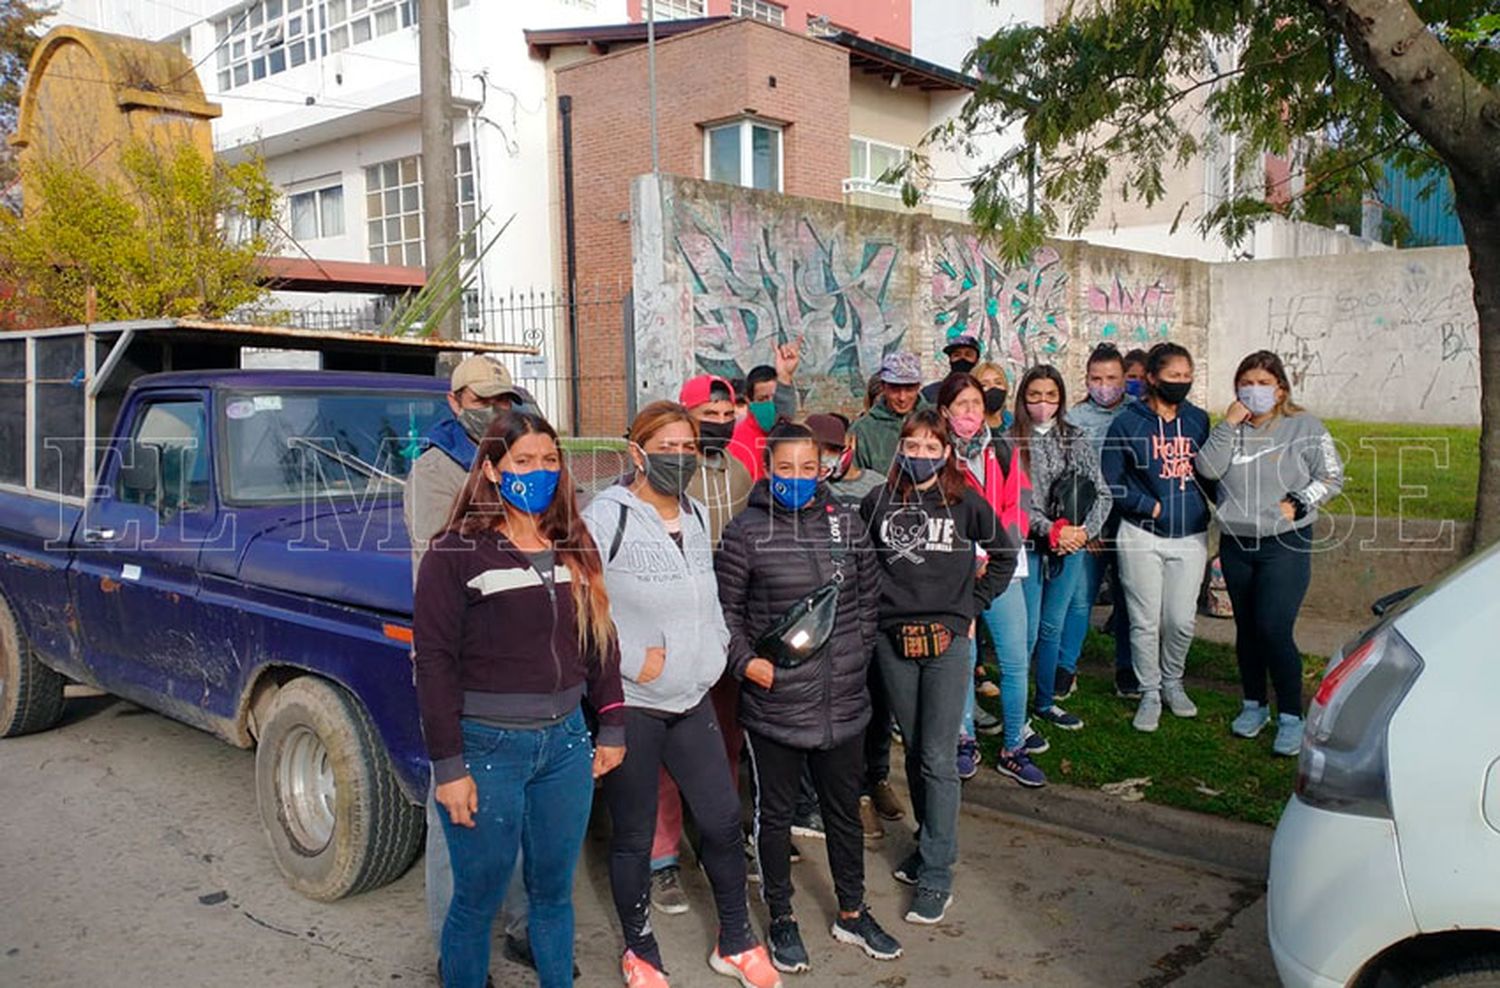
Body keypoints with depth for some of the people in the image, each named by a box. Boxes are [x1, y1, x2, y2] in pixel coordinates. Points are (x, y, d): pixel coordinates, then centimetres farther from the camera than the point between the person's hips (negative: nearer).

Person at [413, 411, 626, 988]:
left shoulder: (575, 547, 7)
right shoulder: (457, 553, -9)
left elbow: (599, 640, 13)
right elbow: (434, 660, -11)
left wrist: (612, 726, 11)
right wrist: (448, 766, -13)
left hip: (565, 741, 5)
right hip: (488, 747, -5)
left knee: (554, 891, 17)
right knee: (479, 898, 8)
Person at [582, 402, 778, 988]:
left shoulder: (696, 515, 11)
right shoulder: (606, 517, -11)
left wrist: (715, 649, 6)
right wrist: (632, 660, -17)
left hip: (692, 698, 6)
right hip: (629, 703, -6)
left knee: (723, 819, 8)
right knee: (634, 835, 7)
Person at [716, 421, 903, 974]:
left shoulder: (847, 524, 3)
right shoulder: (746, 533, -8)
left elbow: (869, 593, 14)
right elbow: (725, 609, -2)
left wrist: (860, 648, 7)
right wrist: (746, 660, -13)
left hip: (843, 701, 3)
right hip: (773, 704, -3)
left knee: (844, 810, 18)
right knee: (775, 813, 13)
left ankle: (852, 914, 37)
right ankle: (782, 918, 32)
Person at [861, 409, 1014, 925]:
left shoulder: (966, 503, 0)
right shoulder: (878, 502, 3)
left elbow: (1004, 557, 11)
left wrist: (974, 604, 4)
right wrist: (872, 603, 5)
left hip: (947, 638, -2)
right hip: (893, 639, 3)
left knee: (938, 760, -3)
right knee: (914, 752, 14)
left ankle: (936, 875, 4)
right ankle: (932, 843, 32)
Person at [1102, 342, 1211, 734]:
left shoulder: (1198, 420, 9)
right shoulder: (1128, 422, -4)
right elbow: (1111, 480, -3)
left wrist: (1213, 507, 3)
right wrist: (1151, 506, -10)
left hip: (1190, 536, 3)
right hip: (1142, 536, -3)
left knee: (1182, 620, 6)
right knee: (1145, 621, 3)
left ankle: (1172, 683, 31)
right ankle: (1150, 694, 19)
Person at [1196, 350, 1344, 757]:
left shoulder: (1304, 427, -1)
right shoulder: (1231, 429, 8)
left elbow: (1332, 477, 0)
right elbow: (1207, 469, -7)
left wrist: (1298, 504, -11)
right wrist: (1227, 426, -12)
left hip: (1285, 544, -4)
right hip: (1236, 544, 4)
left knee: (1274, 629, -13)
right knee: (1246, 628, 13)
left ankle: (1290, 717, 0)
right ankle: (1254, 705, 28)